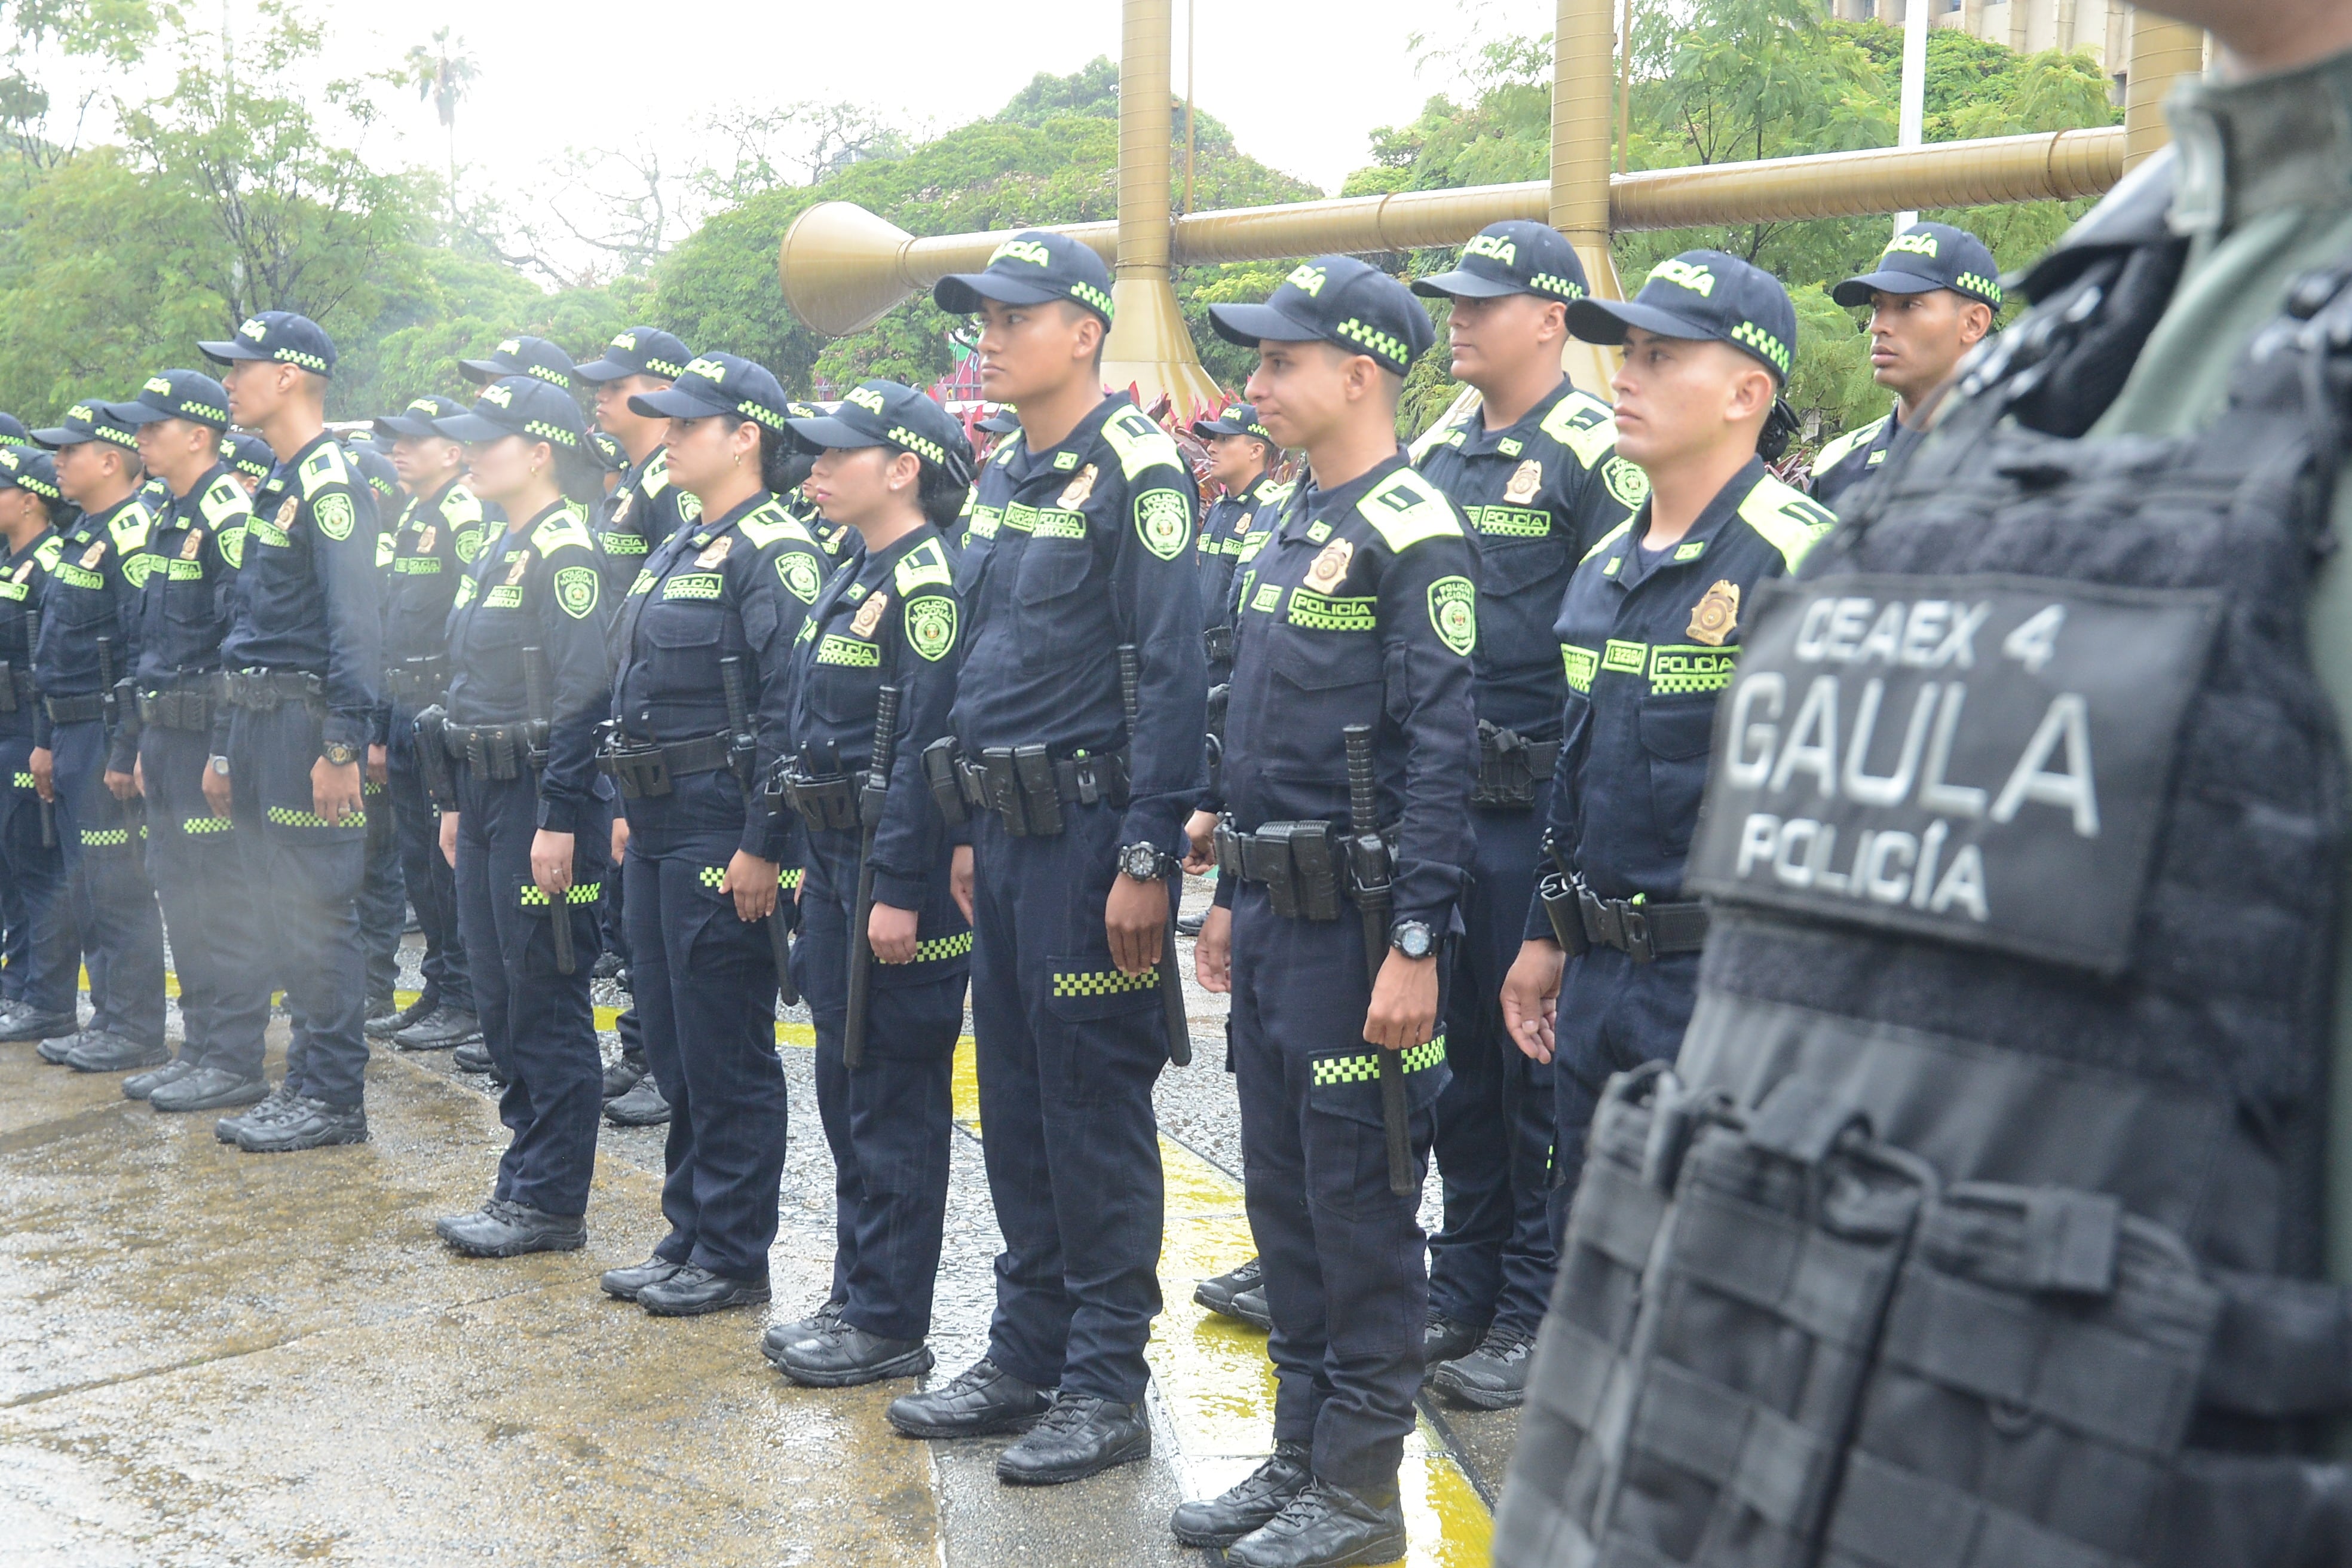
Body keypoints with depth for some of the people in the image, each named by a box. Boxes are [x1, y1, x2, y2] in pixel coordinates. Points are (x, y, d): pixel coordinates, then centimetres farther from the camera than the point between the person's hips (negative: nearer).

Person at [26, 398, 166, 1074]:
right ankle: (108, 1019, 21)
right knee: (87, 886, 13)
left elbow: (147, 652, -21)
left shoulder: (131, 534, -14)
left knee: (119, 888, -6)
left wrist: (126, 752, -22)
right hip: (72, 736, 10)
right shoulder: (82, 536, 18)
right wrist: (46, 740, 20)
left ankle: (137, 1032, 1)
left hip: (109, 735, -10)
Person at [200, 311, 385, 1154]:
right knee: (283, 909, 13)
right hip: (259, 721, 10)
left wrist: (343, 747, -24)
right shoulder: (274, 486, 19)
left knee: (316, 914, -5)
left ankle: (334, 1099, 2)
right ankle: (307, 1081, 20)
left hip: (304, 726, -10)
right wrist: (227, 745, 21)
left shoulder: (327, 480, -12)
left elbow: (357, 620, -20)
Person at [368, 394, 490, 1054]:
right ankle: (438, 991, 22)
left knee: (454, 861, -5)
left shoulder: (471, 516, -12)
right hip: (406, 711, 10)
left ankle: (468, 1004, 3)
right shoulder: (410, 518, 18)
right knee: (419, 861, 13)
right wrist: (382, 730, 20)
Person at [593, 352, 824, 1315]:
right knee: (672, 1045, 15)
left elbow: (792, 711, -20)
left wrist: (762, 847, -22)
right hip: (658, 831, 10)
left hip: (719, 837, -10)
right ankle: (687, 1238, 26)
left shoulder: (775, 551, -14)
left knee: (726, 1055, -1)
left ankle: (733, 1258, 10)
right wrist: (630, 810, 19)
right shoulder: (680, 548, 17)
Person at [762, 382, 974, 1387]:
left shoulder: (927, 583, -15)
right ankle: (856, 1296, 27)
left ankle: (891, 1324, 9)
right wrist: (818, 866, 19)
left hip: (896, 870, -10)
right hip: (837, 857, 10)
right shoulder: (855, 577, 15)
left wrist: (900, 890, -23)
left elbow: (923, 748, -21)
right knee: (846, 1087, 16)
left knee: (896, 1103, -1)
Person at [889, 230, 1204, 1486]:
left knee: (1096, 1100, -1)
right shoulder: (1001, 476, 15)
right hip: (1008, 827, 9)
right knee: (1015, 1096, 14)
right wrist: (971, 835, 19)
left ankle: (1107, 1387, 11)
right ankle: (1027, 1351, 27)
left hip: (1090, 828, -9)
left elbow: (1171, 674, -17)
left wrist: (1146, 859, -20)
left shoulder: (1133, 468, -11)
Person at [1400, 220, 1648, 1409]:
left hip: (1534, 810, -7)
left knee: (1538, 1063, 2)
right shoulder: (1431, 452, 14)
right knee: (1459, 1054, 15)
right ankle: (1463, 1291, 27)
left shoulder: (1594, 454, -8)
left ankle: (1535, 1318, 14)